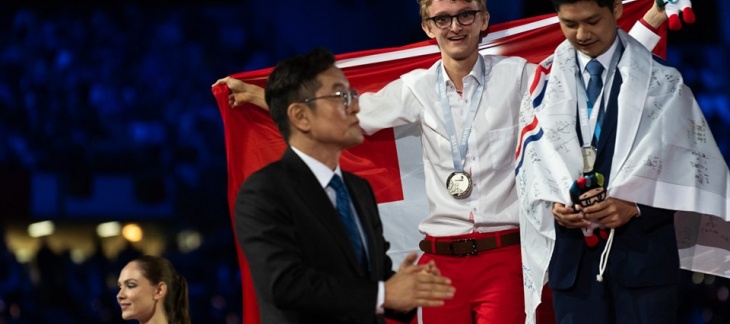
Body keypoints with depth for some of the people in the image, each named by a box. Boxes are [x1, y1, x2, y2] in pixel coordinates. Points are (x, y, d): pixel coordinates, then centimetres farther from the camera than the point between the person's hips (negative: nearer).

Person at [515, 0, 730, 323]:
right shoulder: (546, 83, 9)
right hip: (571, 253, 2)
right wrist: (551, 205, -12)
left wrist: (634, 206, -16)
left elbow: (685, 165, -2)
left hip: (642, 250, -2)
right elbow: (531, 161, 8)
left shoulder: (660, 81, 4)